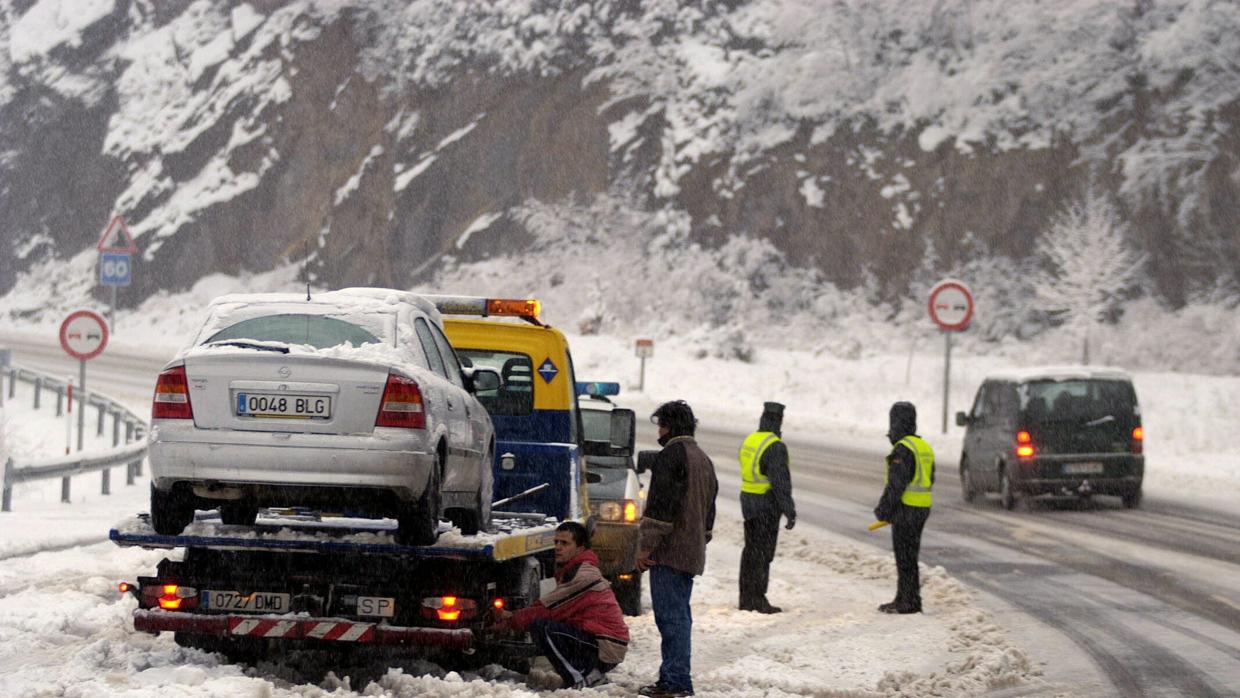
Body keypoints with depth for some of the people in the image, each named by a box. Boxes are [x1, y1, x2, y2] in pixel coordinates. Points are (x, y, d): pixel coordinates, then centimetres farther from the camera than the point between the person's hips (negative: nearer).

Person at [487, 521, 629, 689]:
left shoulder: (583, 574, -15)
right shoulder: (570, 570, 17)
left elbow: (548, 608, -16)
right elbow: (547, 606, 14)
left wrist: (511, 622, -7)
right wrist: (512, 616, 2)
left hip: (606, 649, -10)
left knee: (541, 627, -20)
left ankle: (579, 681, -14)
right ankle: (591, 674, 13)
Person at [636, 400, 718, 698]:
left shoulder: (671, 455, -11)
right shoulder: (704, 459, 19)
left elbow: (660, 505, -17)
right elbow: (709, 509, 25)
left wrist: (646, 547, -15)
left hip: (669, 551, -9)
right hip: (692, 555, 9)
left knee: (670, 616, -9)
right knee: (680, 616, 13)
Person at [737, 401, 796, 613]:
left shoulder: (749, 442, 9)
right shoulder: (775, 447, -18)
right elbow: (780, 482, -22)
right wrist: (789, 511, -20)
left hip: (748, 502, 8)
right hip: (767, 506, -8)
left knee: (751, 549, 14)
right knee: (763, 552, -3)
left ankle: (746, 599, 18)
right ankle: (758, 599, -2)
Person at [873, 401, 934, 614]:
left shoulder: (903, 449, -16)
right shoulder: (924, 447, 14)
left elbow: (896, 484, -20)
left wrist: (884, 509, -13)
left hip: (905, 509, -9)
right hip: (922, 509, 9)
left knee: (905, 557, -4)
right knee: (909, 556, 15)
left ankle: (909, 602, -3)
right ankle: (903, 599, 21)